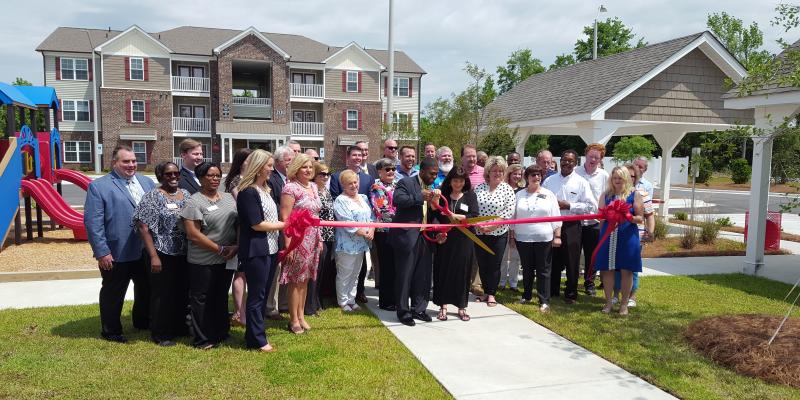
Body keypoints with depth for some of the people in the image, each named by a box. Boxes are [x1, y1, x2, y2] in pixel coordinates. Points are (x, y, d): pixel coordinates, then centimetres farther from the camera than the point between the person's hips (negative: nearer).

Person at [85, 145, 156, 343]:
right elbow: (93, 222, -13)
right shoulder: (98, 186, -9)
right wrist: (101, 252, -17)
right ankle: (110, 330, 27)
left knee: (146, 289, 19)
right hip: (117, 254, -6)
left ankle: (142, 321, 39)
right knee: (113, 294, 10)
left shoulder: (146, 182, 8)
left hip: (146, 251, 6)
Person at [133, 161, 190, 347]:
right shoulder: (152, 197, -8)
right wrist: (153, 256, -16)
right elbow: (143, 227, -12)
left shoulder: (186, 195, 9)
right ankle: (160, 334, 17)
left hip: (184, 254, 6)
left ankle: (179, 327, 30)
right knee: (162, 293, 4)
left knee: (182, 292, 13)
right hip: (163, 254, -5)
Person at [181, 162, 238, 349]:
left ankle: (221, 333, 30)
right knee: (202, 299, 6)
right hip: (203, 262, -5)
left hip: (227, 259, 6)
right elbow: (193, 234, -16)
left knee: (221, 297, 17)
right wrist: (221, 249, -15)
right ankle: (203, 339, 18)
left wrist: (236, 247, -6)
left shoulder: (228, 198, 9)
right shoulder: (194, 202, -10)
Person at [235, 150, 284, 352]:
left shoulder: (265, 190, 14)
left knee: (263, 294, 15)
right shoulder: (248, 192, -14)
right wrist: (284, 225, -12)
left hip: (270, 250, 9)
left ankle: (254, 333, 27)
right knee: (256, 296, 1)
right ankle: (257, 340, 11)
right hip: (255, 252, -9)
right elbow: (256, 224, -18)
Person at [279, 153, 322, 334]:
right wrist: (288, 244, -19)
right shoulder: (291, 188, -12)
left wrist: (319, 238, 16)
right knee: (296, 280, 2)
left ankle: (301, 315, 25)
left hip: (312, 239, 7)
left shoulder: (313, 187, 11)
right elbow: (285, 218, -15)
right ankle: (294, 320, 13)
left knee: (305, 279, 14)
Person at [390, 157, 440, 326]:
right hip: (407, 237, -7)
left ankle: (418, 309, 26)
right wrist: (420, 196, -24)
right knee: (404, 277, 1)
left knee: (423, 276, 11)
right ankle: (403, 312, 12)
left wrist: (434, 204, -3)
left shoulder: (431, 188, 16)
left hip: (424, 237, 7)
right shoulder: (406, 183, -5)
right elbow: (397, 200, -23)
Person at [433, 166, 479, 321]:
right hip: (445, 239, 1)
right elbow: (438, 216, 0)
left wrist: (457, 217, -17)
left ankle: (462, 307, 17)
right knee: (443, 271, 3)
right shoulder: (443, 195, 5)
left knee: (462, 272, 5)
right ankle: (443, 306, 13)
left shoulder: (470, 195, 3)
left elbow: (474, 216, -7)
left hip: (464, 240, 0)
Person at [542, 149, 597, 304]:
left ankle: (571, 294, 19)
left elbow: (592, 206, -7)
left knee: (572, 262, 5)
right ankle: (552, 291, 26)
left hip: (571, 226, -2)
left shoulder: (581, 182, -1)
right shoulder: (549, 181, 8)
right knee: (553, 260, 11)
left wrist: (569, 205, -14)